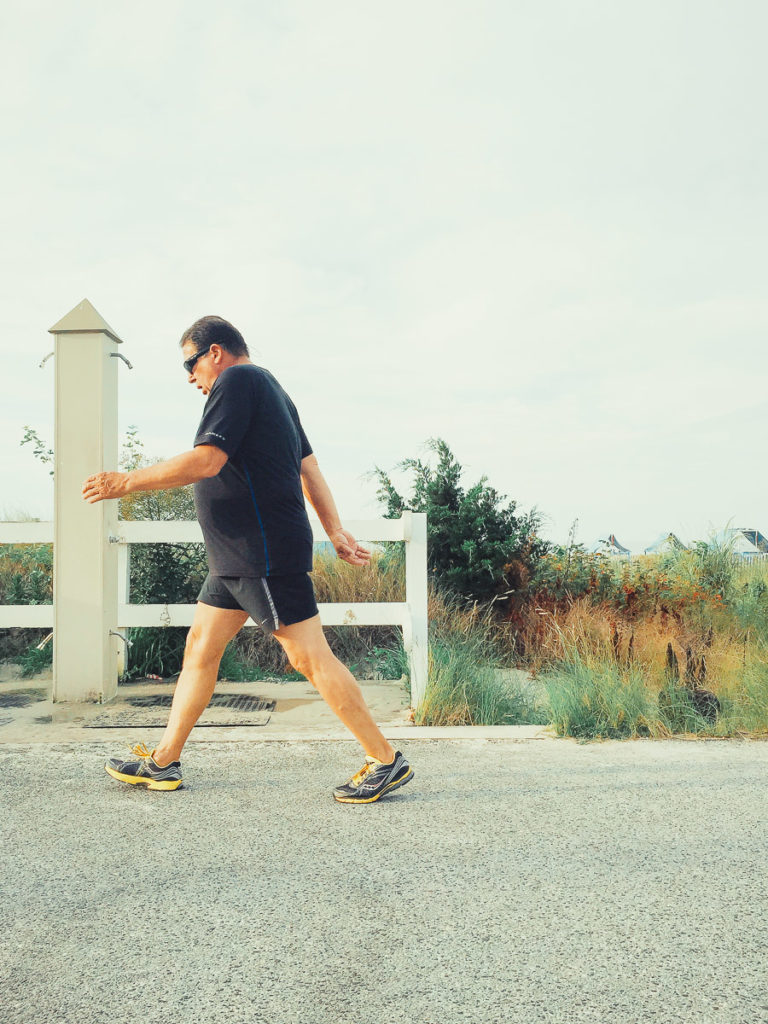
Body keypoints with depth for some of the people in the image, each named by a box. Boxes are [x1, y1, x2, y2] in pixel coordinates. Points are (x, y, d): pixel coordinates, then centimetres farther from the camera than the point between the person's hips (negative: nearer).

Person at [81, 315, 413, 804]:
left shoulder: (236, 380, -9)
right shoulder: (268, 389, 23)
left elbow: (205, 461, -20)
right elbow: (310, 467, 20)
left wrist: (126, 481, -11)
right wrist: (336, 531, 18)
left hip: (267, 556, -11)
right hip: (239, 557, 11)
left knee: (310, 656, -7)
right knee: (201, 646, 12)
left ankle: (386, 760, 1)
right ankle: (163, 762, 21)